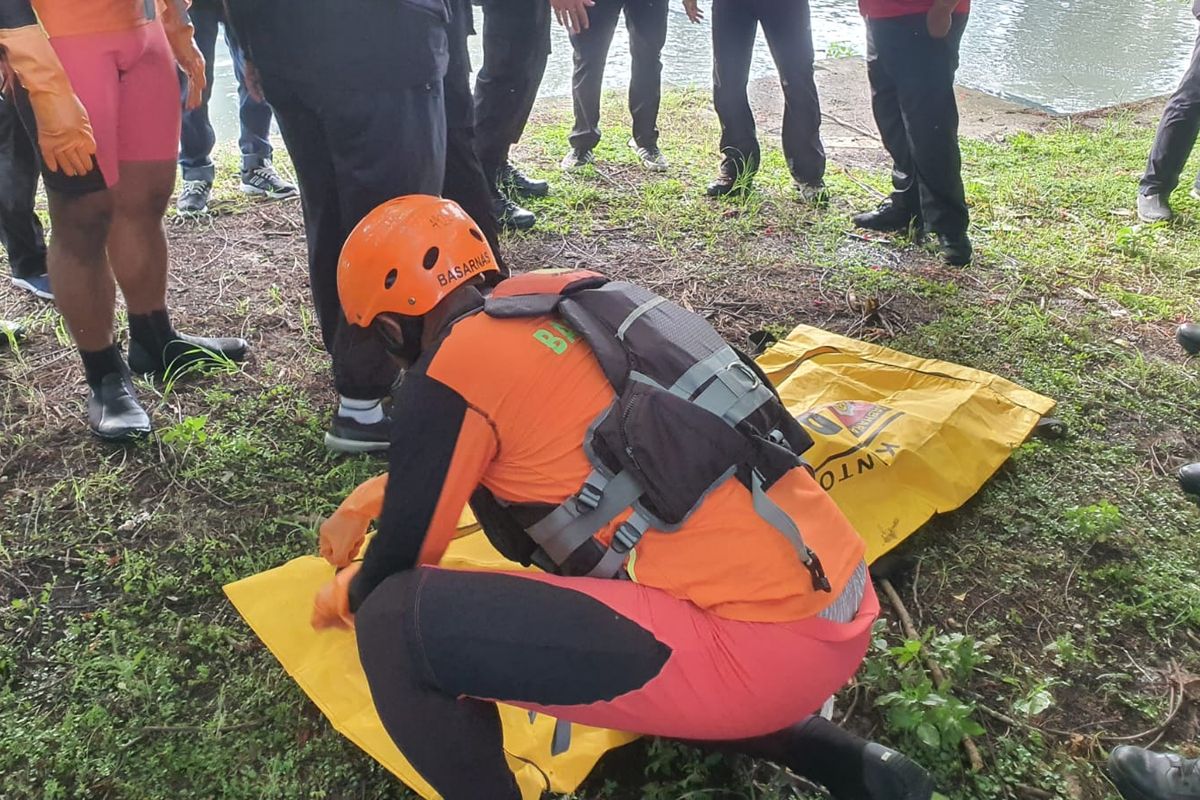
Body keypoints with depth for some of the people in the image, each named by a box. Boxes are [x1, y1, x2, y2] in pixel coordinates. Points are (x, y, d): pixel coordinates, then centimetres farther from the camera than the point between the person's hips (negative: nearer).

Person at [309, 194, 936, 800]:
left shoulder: (450, 371, -6)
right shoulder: (553, 306, 18)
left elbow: (399, 567, 6)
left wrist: (342, 599, 28)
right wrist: (366, 505, 44)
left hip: (761, 644, -9)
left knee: (396, 620, -10)